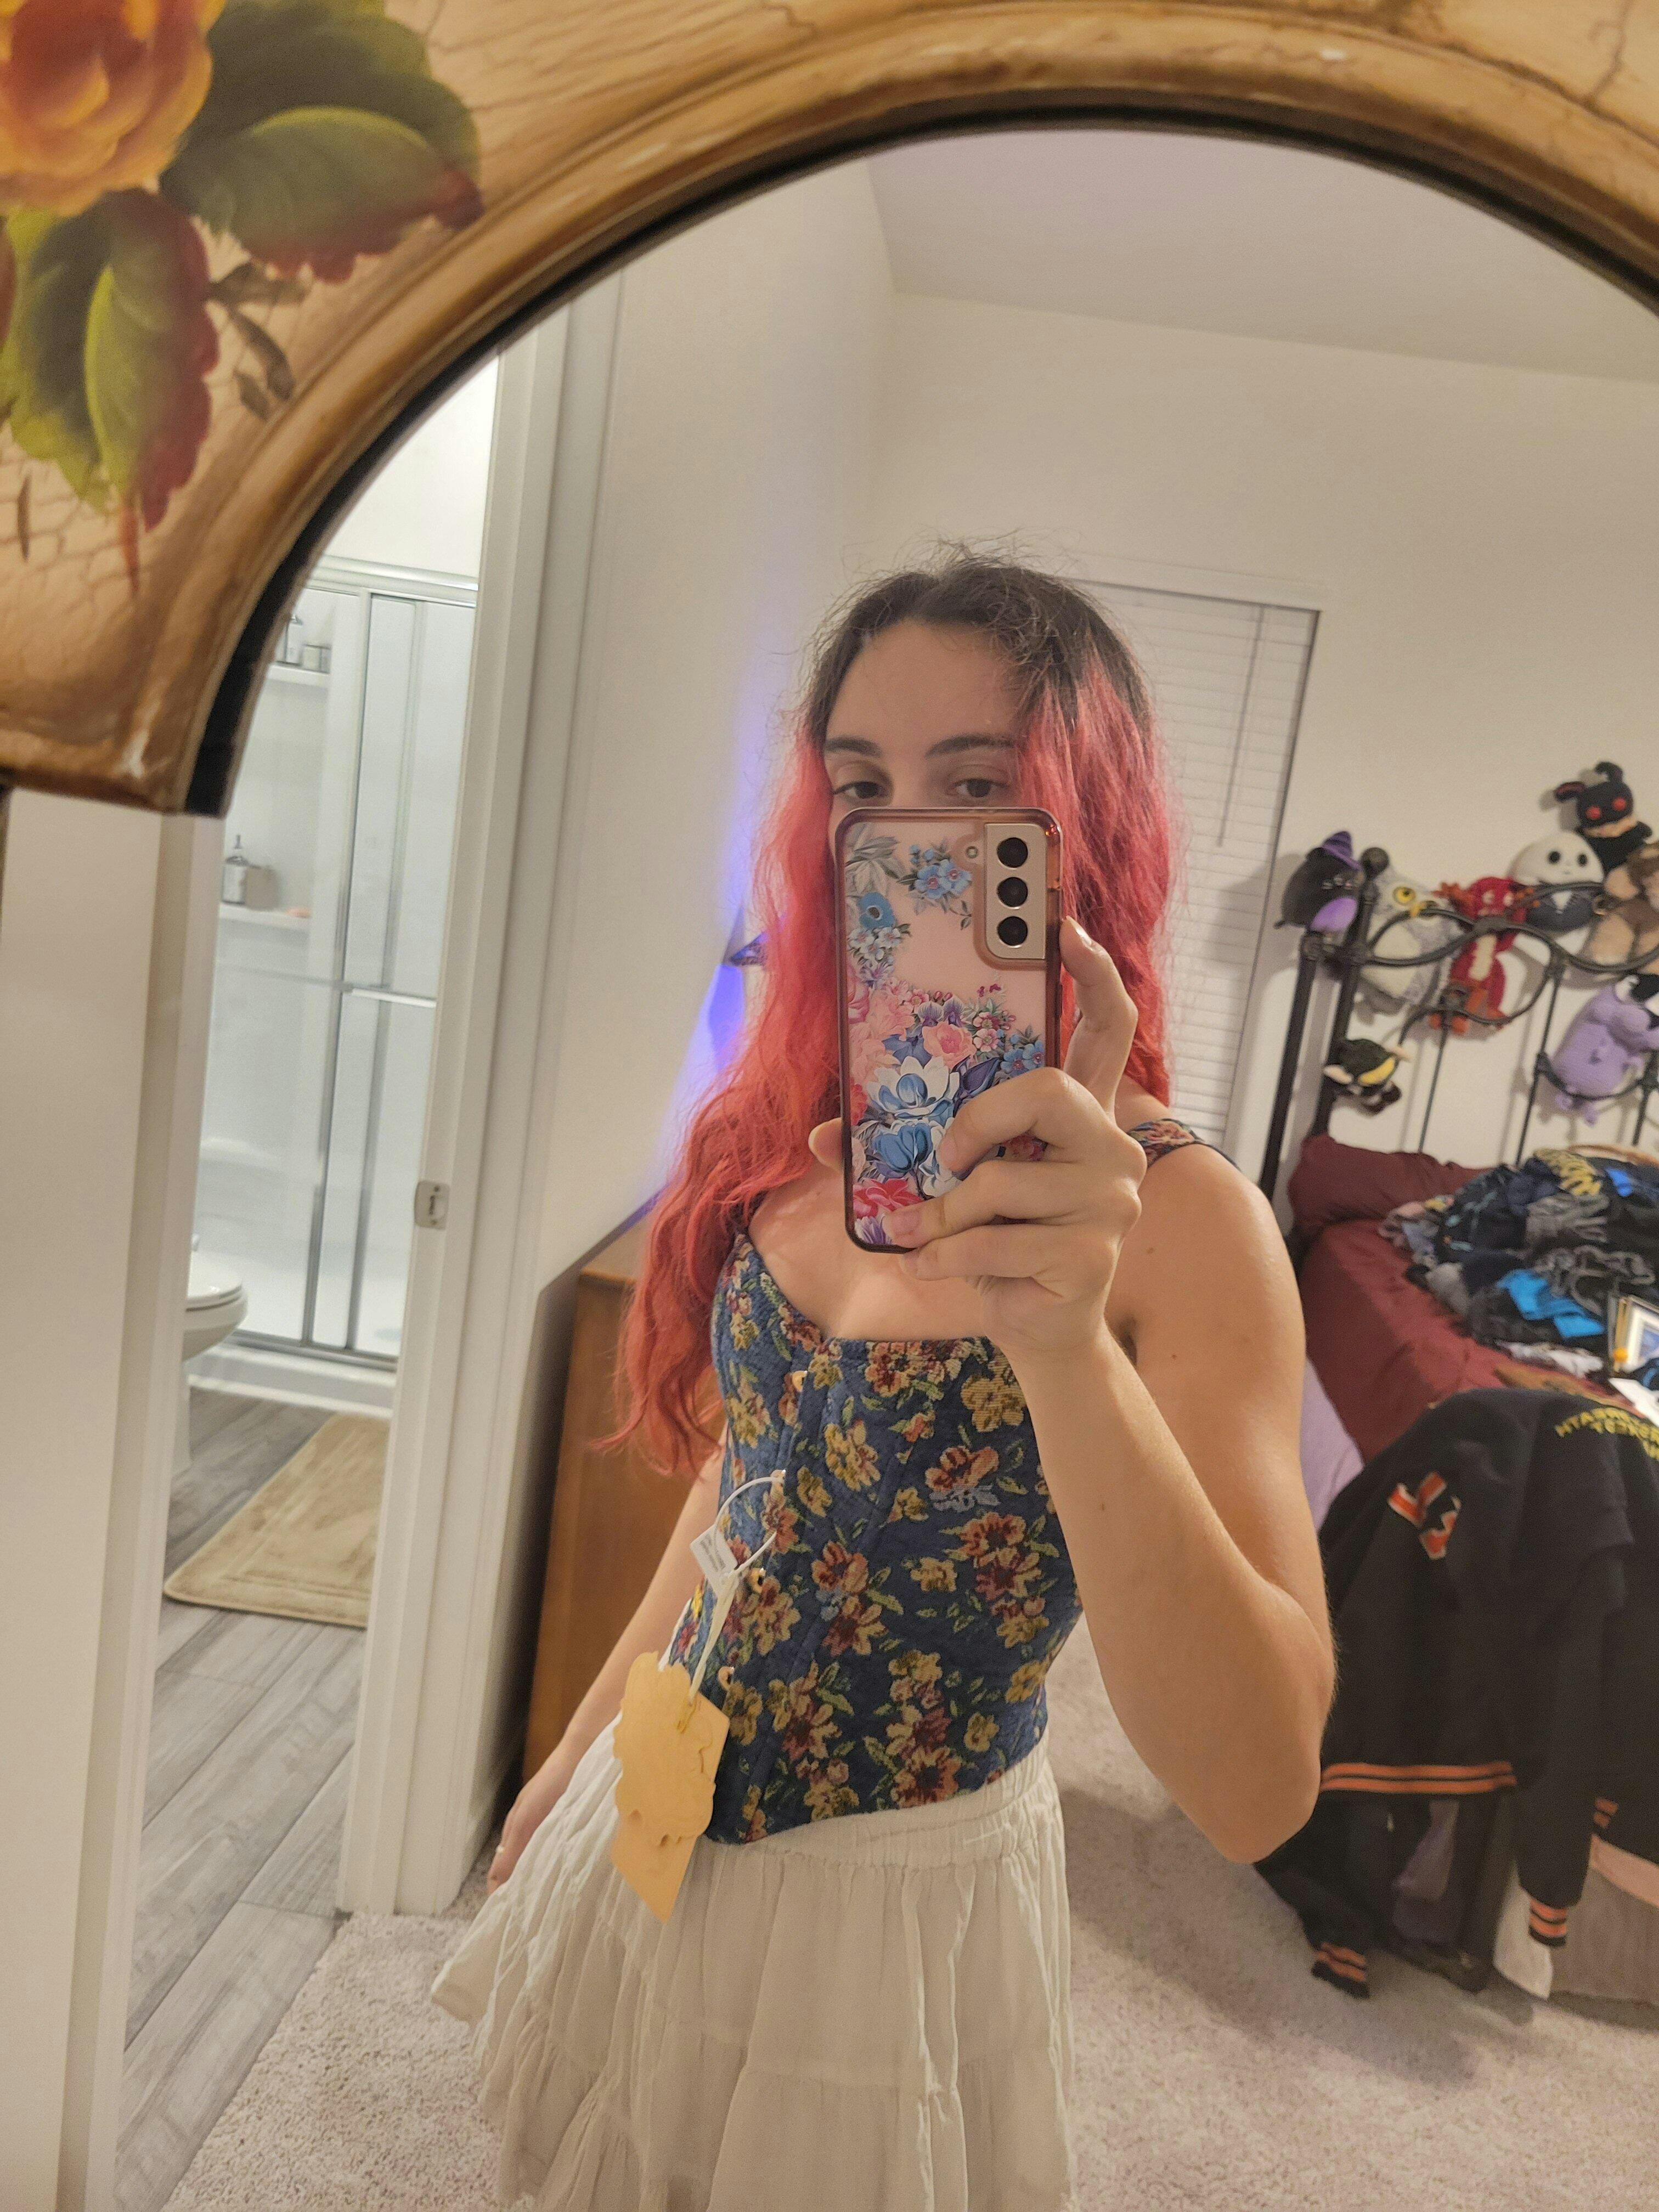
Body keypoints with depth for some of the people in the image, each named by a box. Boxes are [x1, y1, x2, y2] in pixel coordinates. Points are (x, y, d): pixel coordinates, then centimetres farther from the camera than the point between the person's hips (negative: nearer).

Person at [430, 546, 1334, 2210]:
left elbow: (1257, 1792, -29)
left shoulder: (1177, 1218, -23)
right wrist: (583, 1746, 15)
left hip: (893, 1898, -4)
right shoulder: (802, 1135, -7)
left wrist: (1070, 1344, -43)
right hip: (659, 1816, 5)